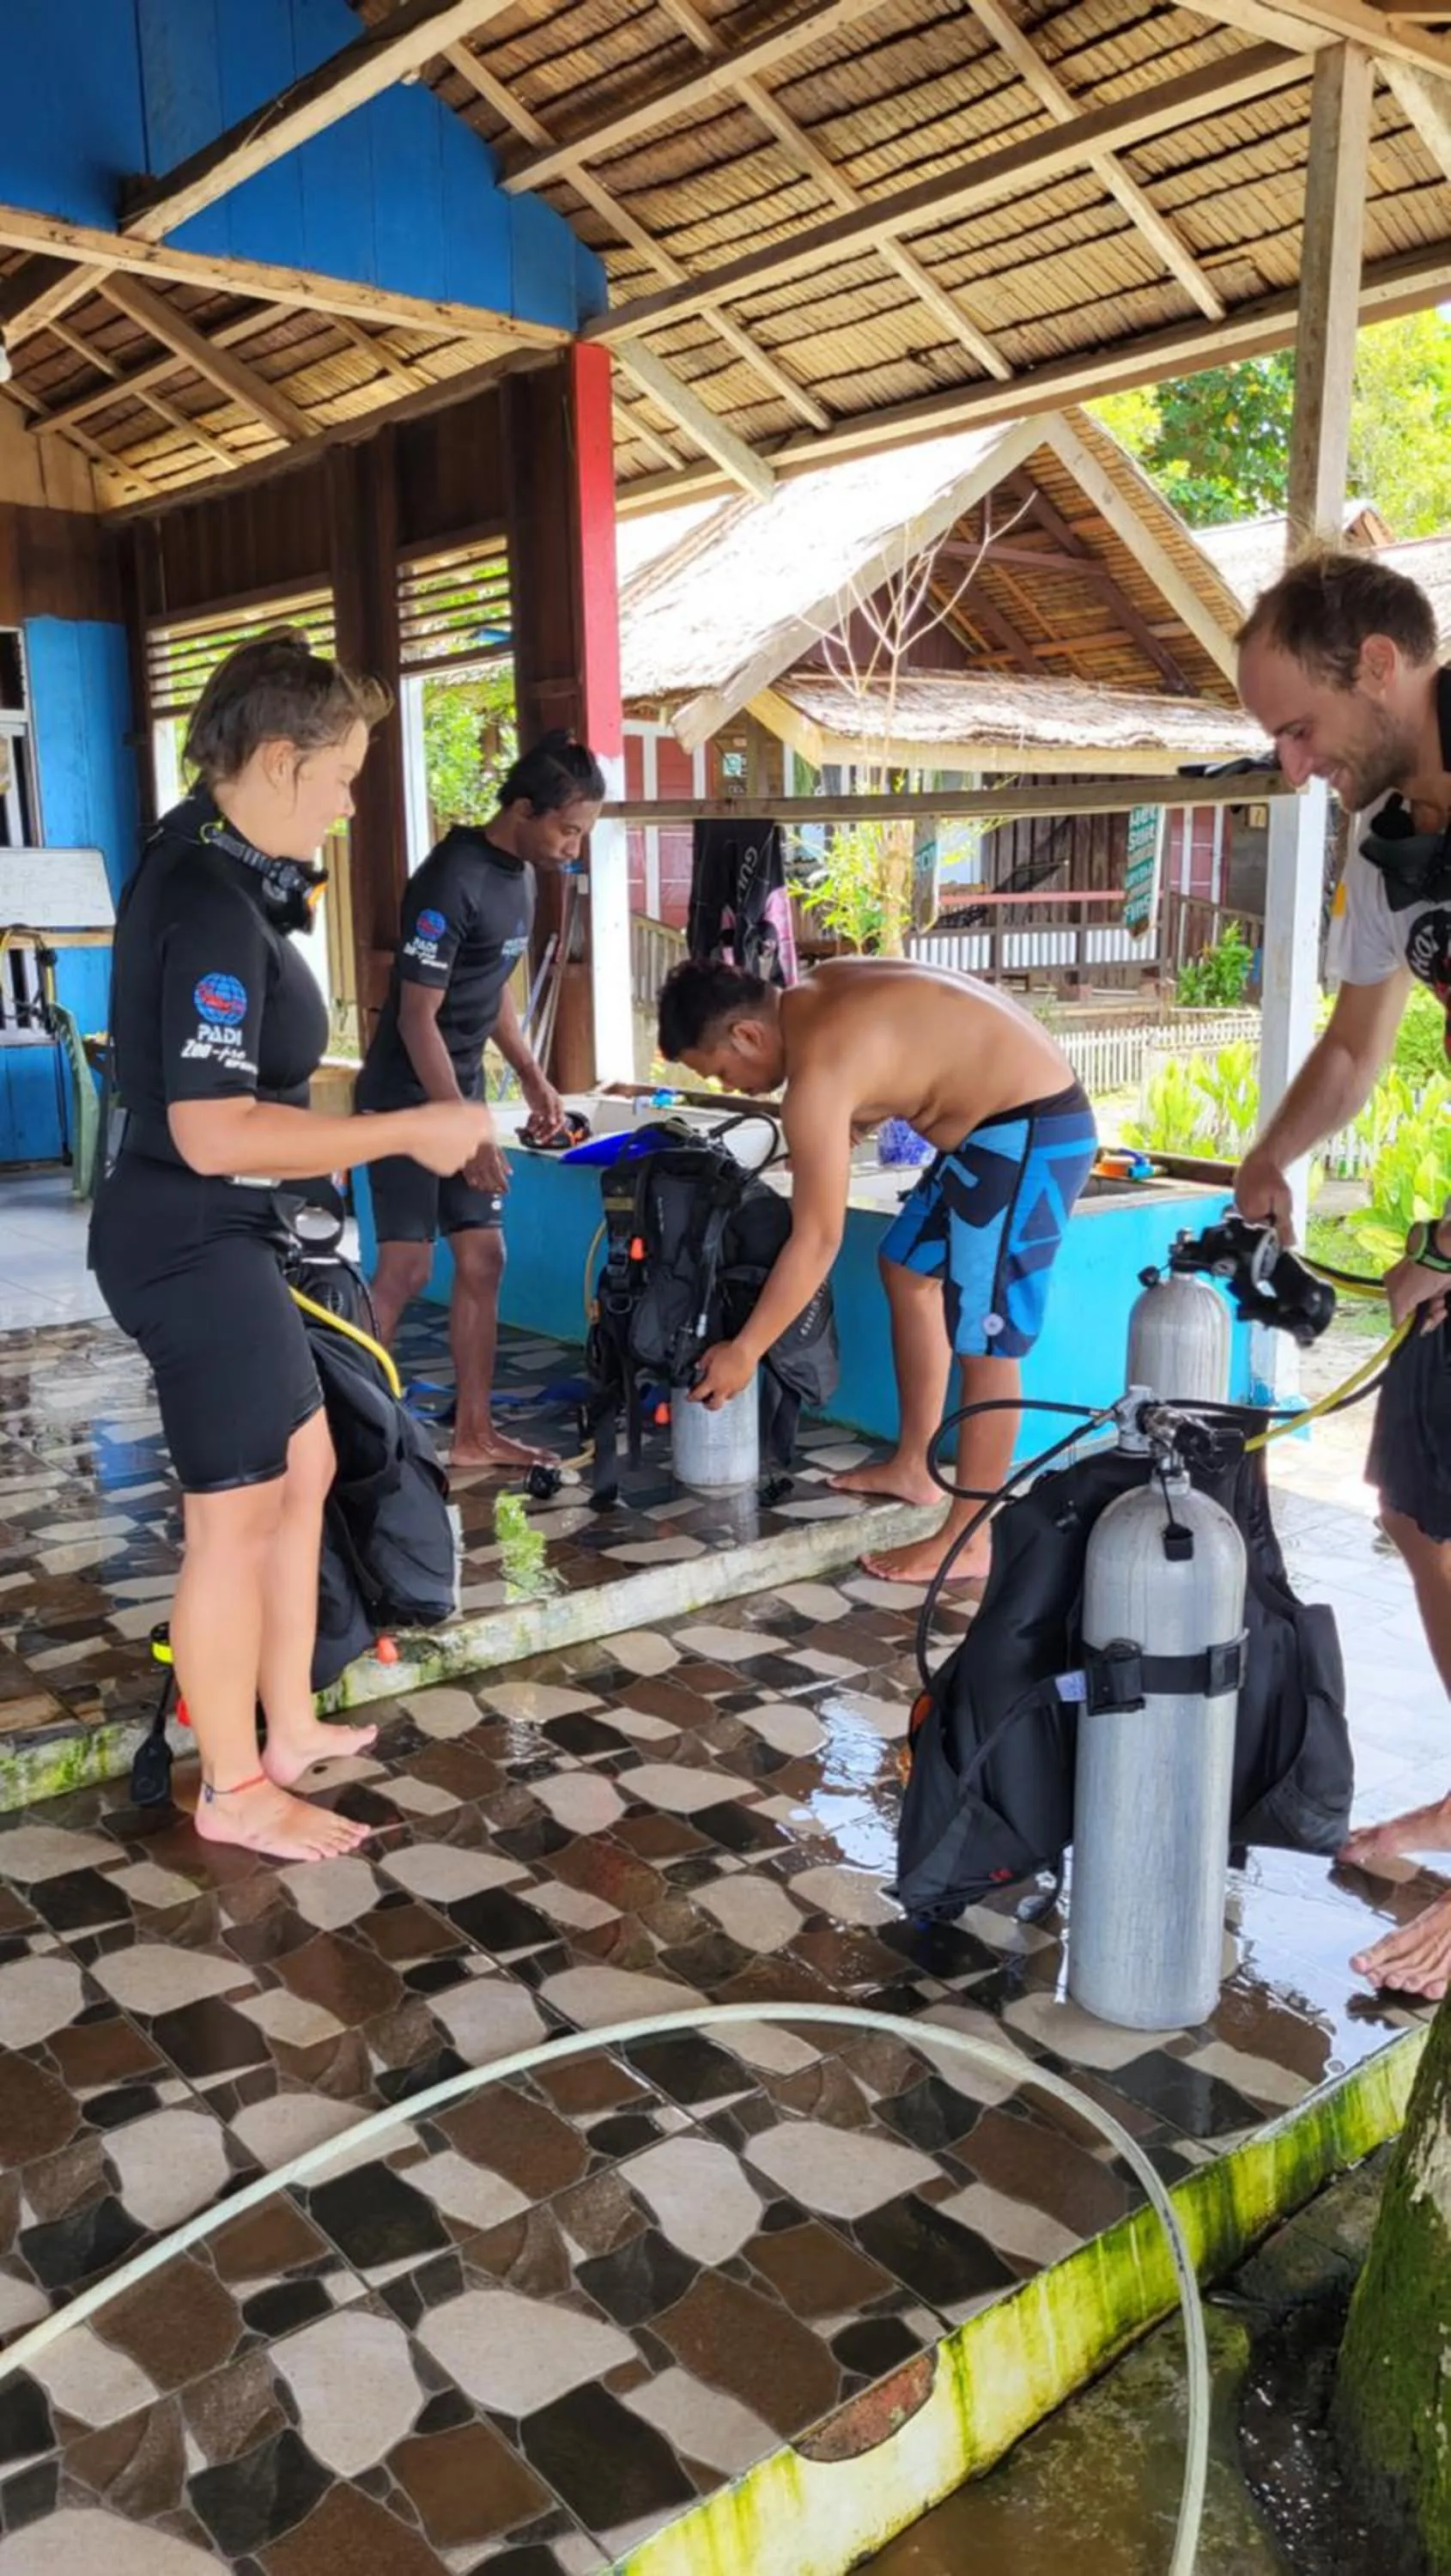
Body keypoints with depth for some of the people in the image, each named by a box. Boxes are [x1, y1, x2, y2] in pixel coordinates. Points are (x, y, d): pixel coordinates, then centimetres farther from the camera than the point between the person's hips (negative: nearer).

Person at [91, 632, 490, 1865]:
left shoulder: (205, 864, 11)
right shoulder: (211, 908, -22)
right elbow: (216, 1134, -28)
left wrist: (284, 902, 18)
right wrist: (411, 1131, -22)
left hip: (214, 1235, 11)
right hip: (195, 1243, -11)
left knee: (303, 1471, 18)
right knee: (240, 1514, 0)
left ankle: (288, 1728, 32)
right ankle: (235, 1792, 17)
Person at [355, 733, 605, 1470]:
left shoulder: (520, 875, 7)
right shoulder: (451, 880, -21)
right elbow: (417, 1017, -22)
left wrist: (532, 1077, 15)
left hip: (461, 1088, 9)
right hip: (408, 1097, -9)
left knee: (482, 1259, 8)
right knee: (407, 1267, -9)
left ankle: (474, 1433, 16)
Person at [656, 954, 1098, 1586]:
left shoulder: (818, 1069, -22)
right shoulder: (820, 991, 5)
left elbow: (817, 1240, -21)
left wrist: (744, 1351, -14)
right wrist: (830, 1142, 17)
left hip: (1031, 1134, -11)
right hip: (999, 1120, 11)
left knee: (982, 1340, -7)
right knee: (909, 1271, 19)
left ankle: (968, 1542, 3)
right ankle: (913, 1466, 30)